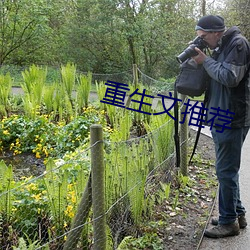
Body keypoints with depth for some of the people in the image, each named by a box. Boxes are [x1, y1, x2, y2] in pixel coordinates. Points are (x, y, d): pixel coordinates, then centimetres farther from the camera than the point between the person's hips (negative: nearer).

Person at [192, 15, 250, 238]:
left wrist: (206, 61, -12)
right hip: (222, 118, 10)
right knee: (227, 170, 16)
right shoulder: (221, 47, 16)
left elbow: (230, 77, -22)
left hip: (231, 119, -10)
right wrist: (203, 60, 4)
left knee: (226, 171, -3)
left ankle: (229, 221, 9)